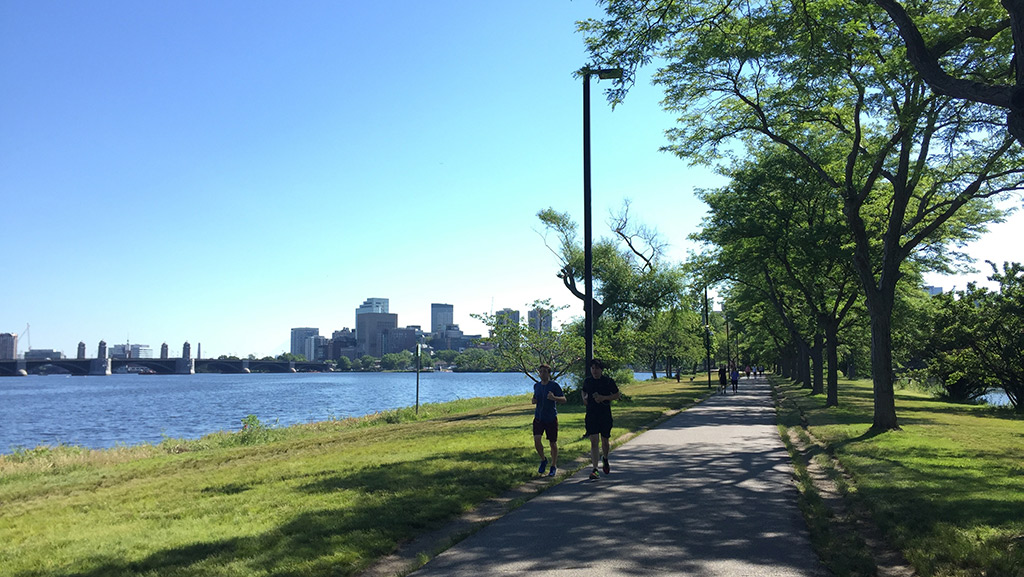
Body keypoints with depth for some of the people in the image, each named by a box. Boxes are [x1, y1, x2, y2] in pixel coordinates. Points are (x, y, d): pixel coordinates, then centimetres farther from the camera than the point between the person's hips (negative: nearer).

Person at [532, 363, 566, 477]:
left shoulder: (554, 385, -8)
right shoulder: (536, 386, 8)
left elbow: (564, 399, -11)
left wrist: (554, 398, -29)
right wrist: (534, 400, 2)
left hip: (551, 418, -3)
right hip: (539, 417, 3)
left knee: (553, 443, 3)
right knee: (536, 439, -12)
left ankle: (554, 466, 21)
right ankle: (543, 460, 14)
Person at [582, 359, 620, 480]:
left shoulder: (608, 381, -4)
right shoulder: (587, 381, 4)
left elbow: (617, 395, 2)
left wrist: (603, 397, -12)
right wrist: (584, 398, 2)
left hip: (605, 415, 0)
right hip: (591, 415, 0)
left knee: (605, 441, 13)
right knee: (594, 441, -10)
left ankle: (605, 459, 45)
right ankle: (595, 469, -10)